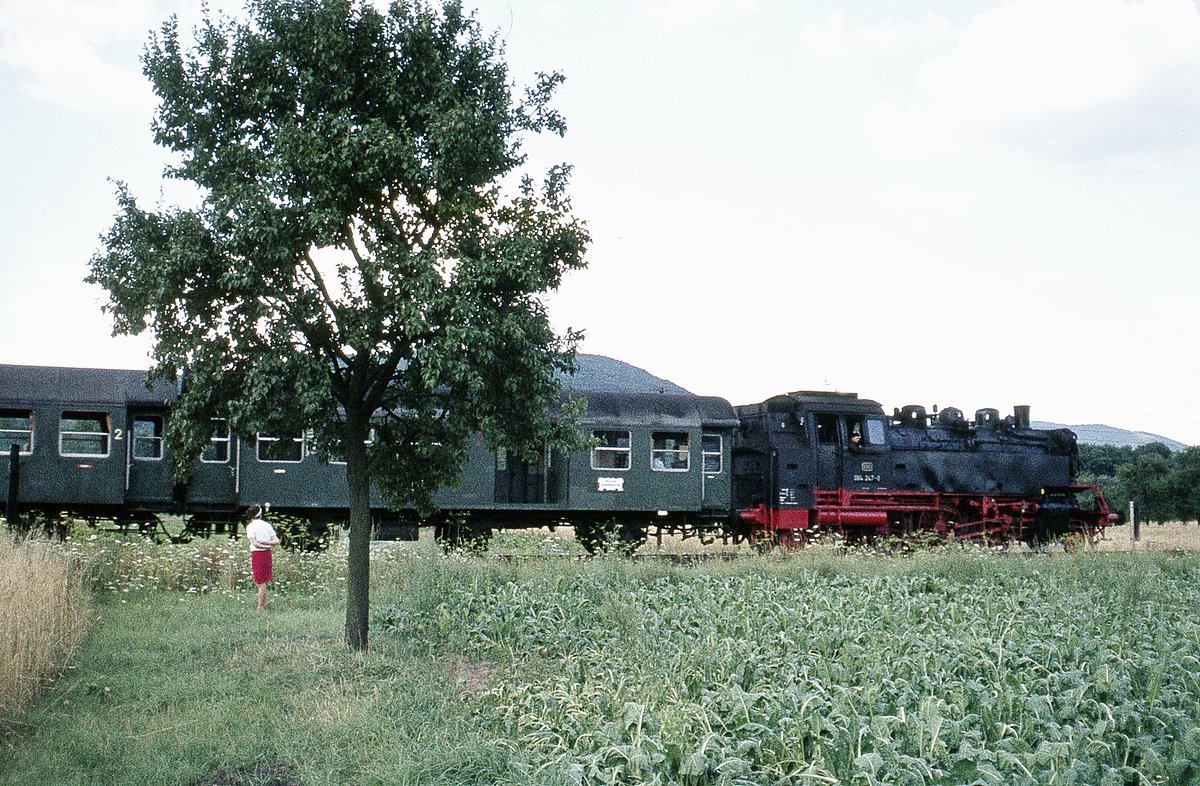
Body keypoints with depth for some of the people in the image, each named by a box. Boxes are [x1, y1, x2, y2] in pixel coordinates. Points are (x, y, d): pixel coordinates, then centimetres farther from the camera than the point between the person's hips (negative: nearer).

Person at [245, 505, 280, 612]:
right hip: (267, 554, 5)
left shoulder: (250, 526, -7)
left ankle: (261, 608, 6)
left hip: (257, 554, -5)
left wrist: (265, 545, -7)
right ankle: (264, 605, 20)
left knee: (261, 583, 0)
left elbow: (255, 543, -17)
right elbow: (276, 541, 0)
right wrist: (266, 542, -8)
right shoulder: (267, 525, 8)